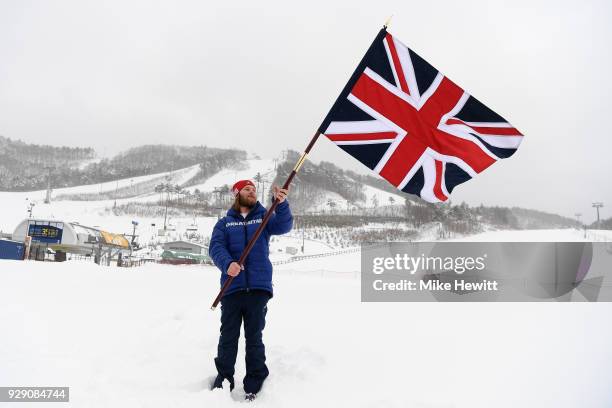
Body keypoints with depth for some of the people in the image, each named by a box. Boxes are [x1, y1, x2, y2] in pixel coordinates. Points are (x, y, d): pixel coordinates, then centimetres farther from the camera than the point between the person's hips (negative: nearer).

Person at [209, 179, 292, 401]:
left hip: (258, 287, 0)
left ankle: (254, 384, 15)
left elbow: (283, 226, -7)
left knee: (254, 337, 5)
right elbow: (216, 247, -3)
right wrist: (227, 263, -24)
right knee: (228, 336, 7)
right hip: (232, 288, 0)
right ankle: (224, 379, 22)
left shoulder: (264, 217, 13)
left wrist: (281, 204, -27)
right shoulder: (224, 222, 12)